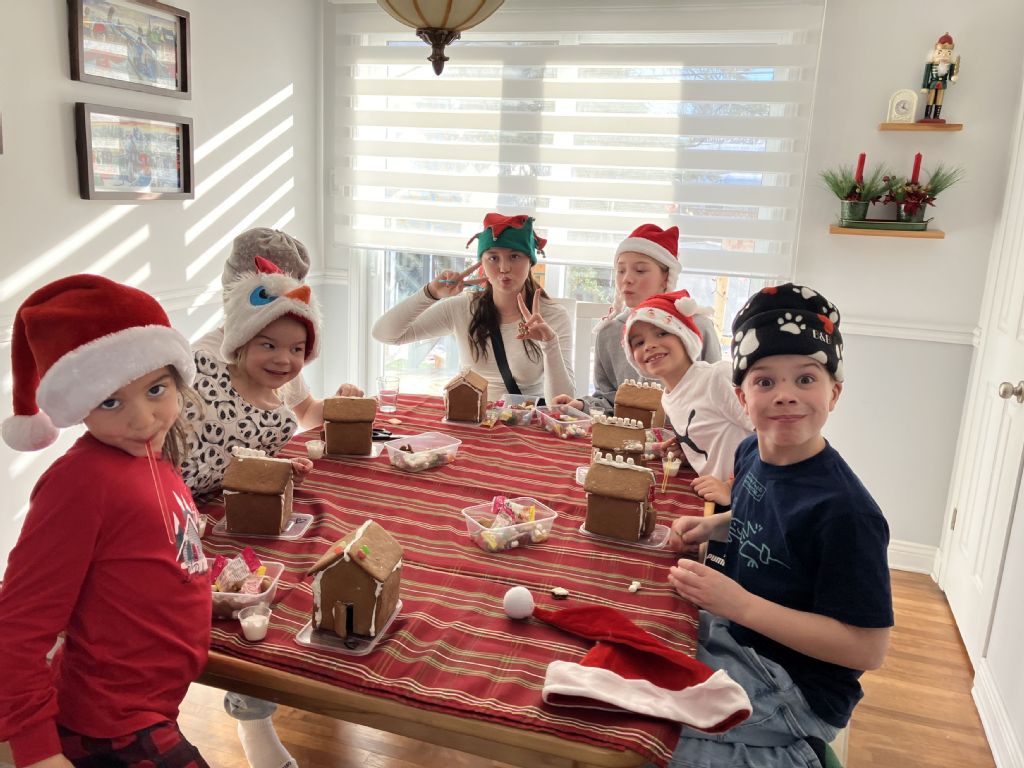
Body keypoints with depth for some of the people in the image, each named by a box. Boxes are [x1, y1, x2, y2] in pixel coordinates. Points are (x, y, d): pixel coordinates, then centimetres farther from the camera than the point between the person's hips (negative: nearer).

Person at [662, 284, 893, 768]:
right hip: (733, 634, 7)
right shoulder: (752, 453, -4)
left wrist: (740, 603, -28)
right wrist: (713, 525, -2)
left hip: (793, 688, -7)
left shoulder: (844, 510, -26)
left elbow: (868, 648, -23)